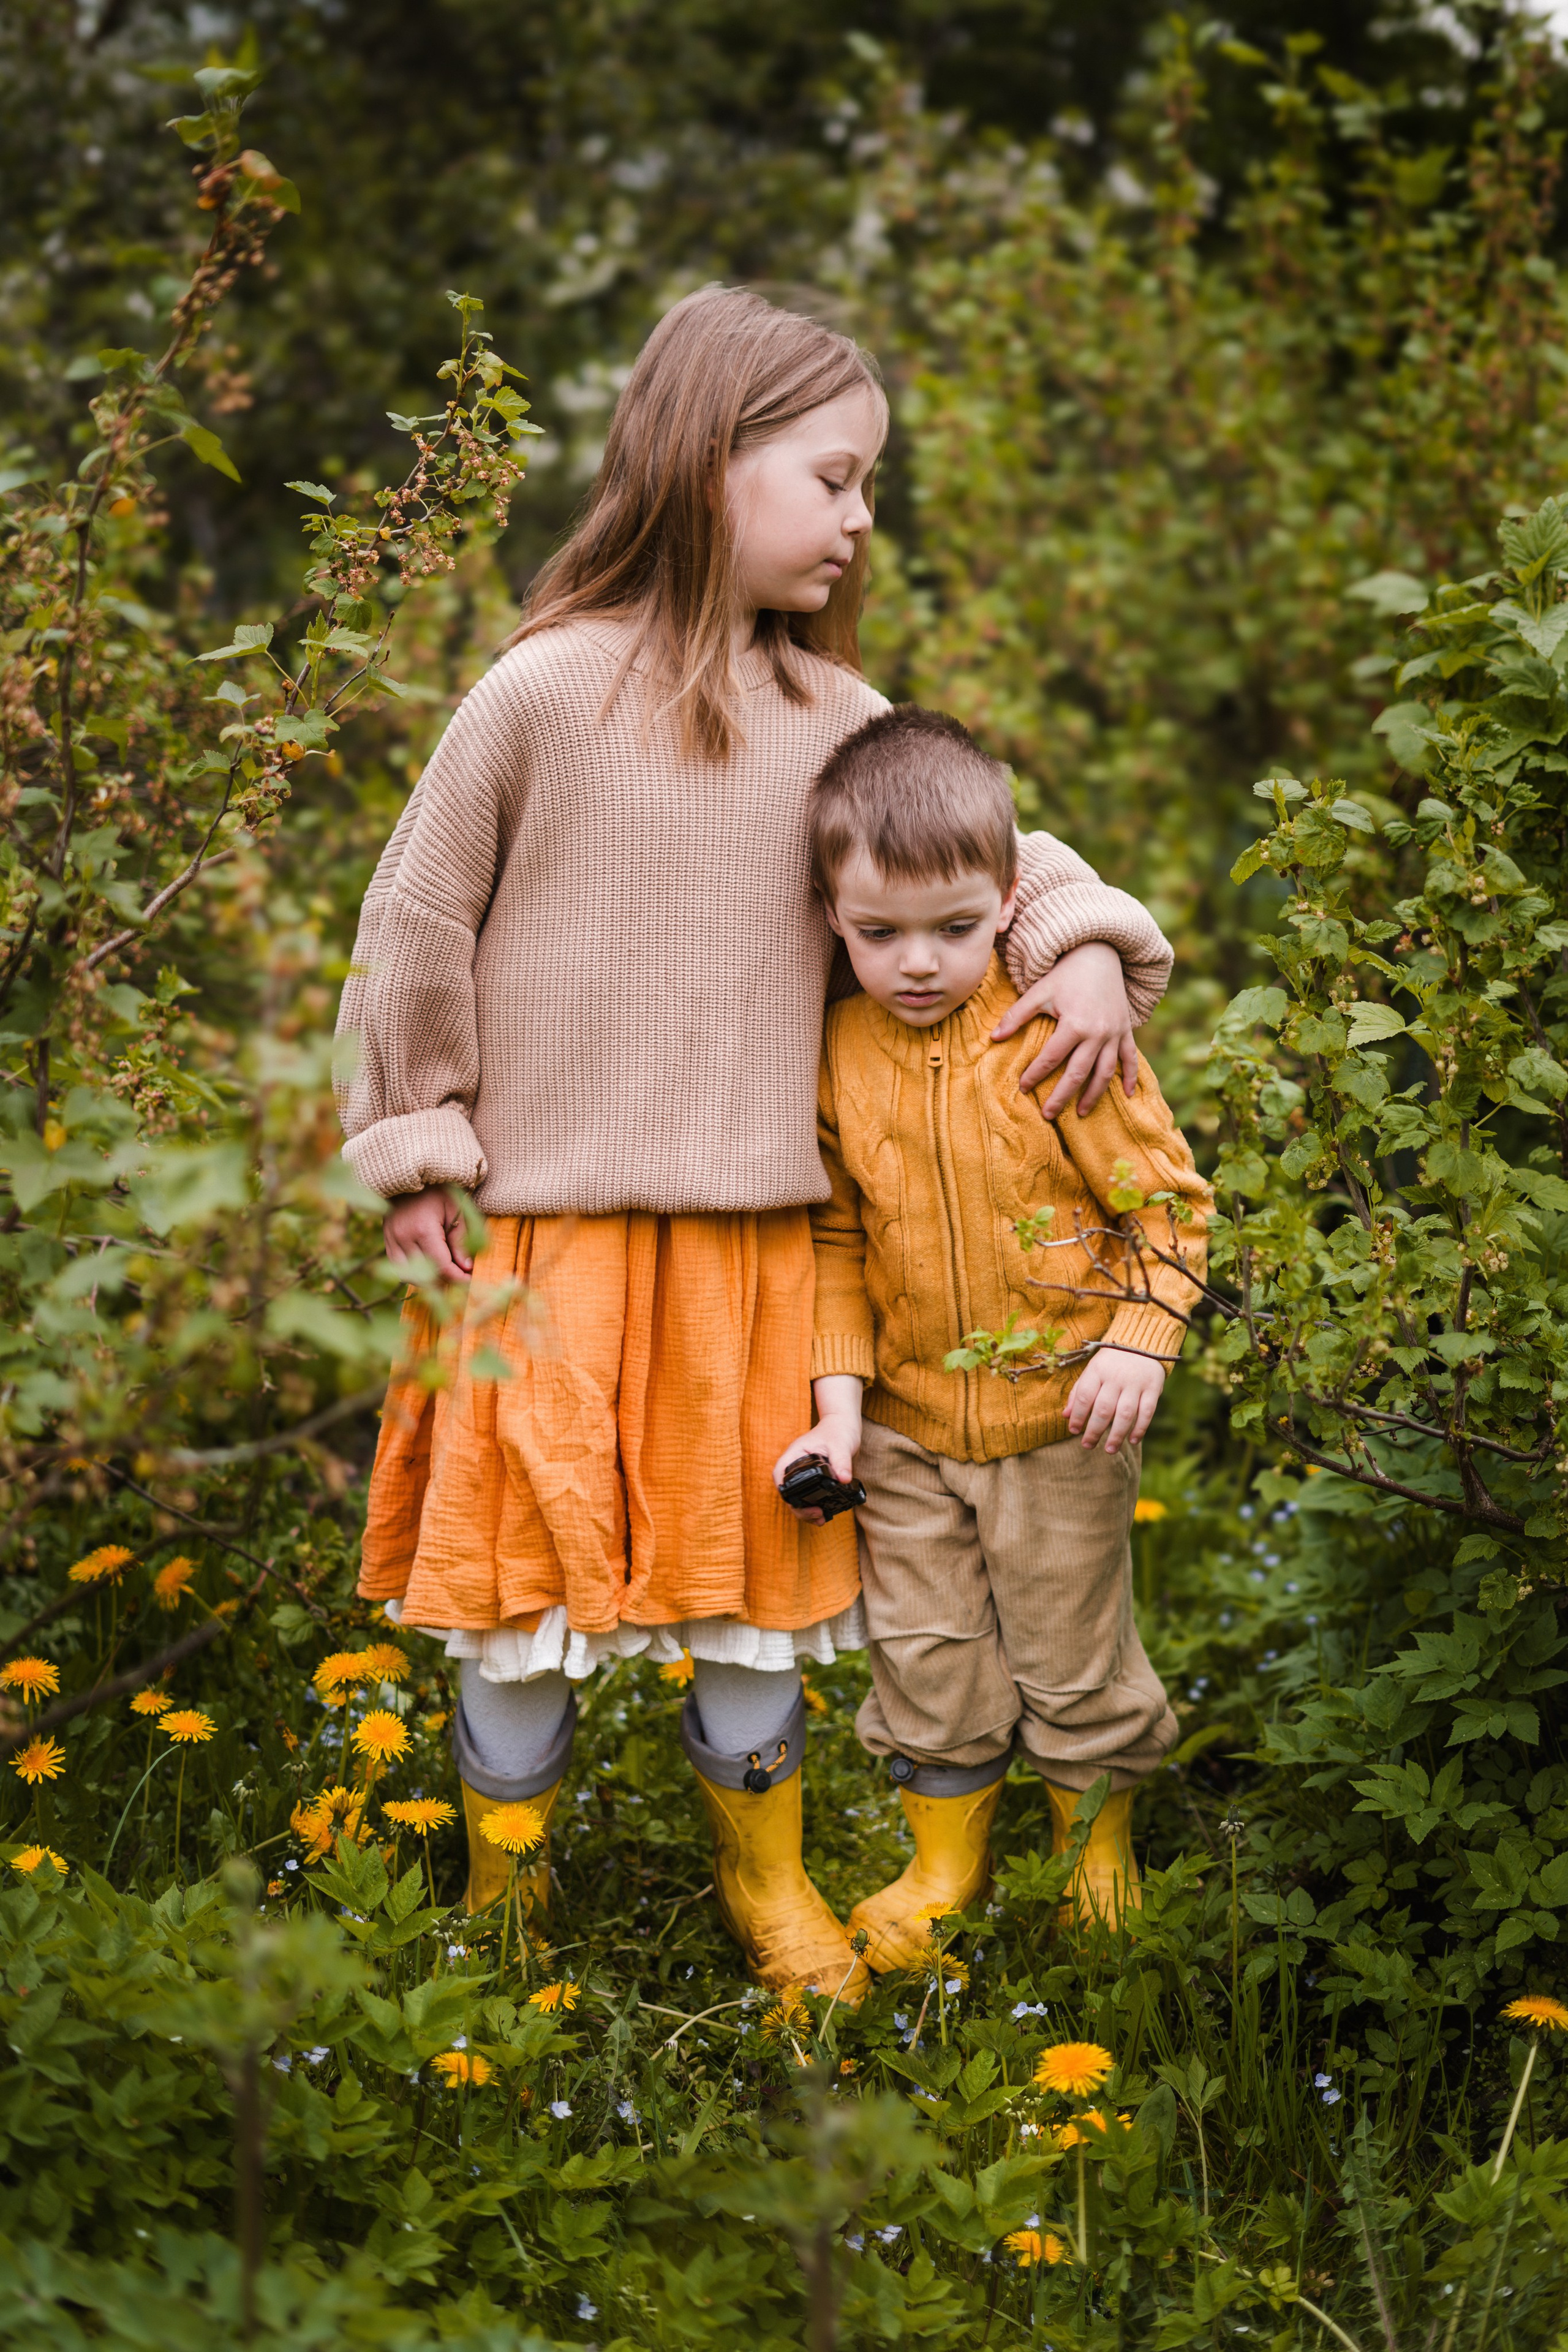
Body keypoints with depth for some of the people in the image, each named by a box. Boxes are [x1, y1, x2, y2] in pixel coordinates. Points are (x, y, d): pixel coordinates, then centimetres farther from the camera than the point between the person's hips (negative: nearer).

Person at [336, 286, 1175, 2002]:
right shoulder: (547, 691, -9)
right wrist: (416, 1153, 1)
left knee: (753, 1557, 13)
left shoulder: (829, 713, 3)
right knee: (533, 1555, 5)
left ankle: (766, 1876, 33)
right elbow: (418, 918, -2)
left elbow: (979, 842, 13)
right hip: (557, 1232, -4)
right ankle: (502, 1895, 24)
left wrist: (1085, 945, -8)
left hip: (761, 1235, 4)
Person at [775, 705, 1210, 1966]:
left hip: (1061, 1415, -3)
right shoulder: (841, 1055, -3)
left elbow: (1169, 1198, -7)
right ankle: (947, 1864, 31)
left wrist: (1140, 1342, -19)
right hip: (908, 1424, 3)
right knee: (925, 1657, 11)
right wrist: (841, 1395, -2)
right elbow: (837, 1238, 6)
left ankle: (1100, 1851, 31)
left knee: (1072, 1655, 9)